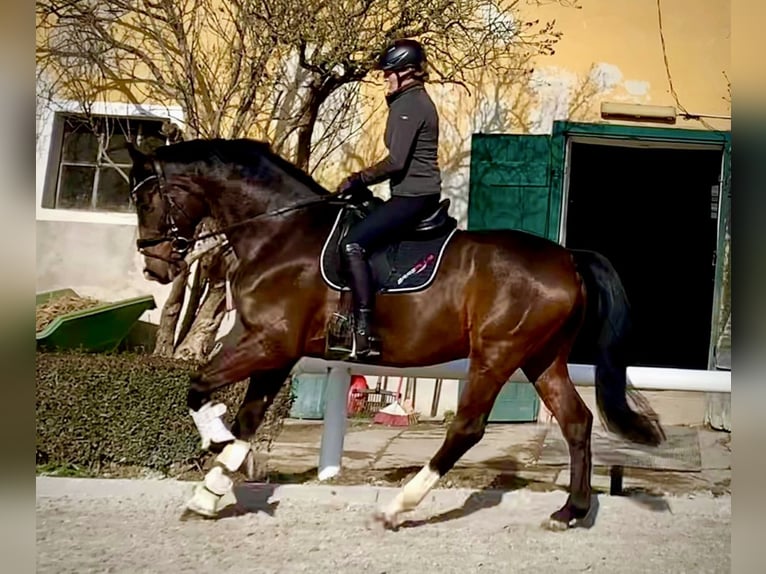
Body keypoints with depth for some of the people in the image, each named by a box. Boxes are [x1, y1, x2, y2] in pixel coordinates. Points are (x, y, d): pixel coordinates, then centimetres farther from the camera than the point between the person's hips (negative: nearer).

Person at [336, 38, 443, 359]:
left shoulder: (407, 105, -13)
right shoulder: (417, 101, 18)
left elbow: (396, 161, -21)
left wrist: (357, 180, -11)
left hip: (412, 196, -11)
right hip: (421, 194, 11)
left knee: (352, 244, -22)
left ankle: (364, 334, -27)